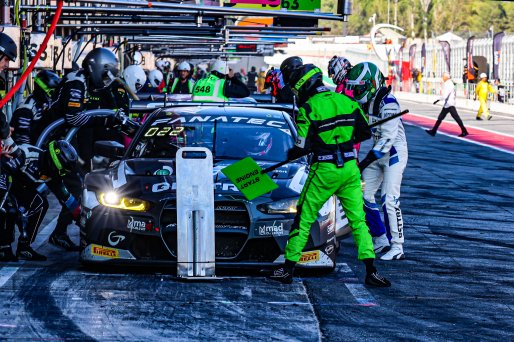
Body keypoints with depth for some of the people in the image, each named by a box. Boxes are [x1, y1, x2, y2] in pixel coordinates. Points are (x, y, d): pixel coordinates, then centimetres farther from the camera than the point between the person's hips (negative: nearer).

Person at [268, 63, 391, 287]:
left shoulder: (308, 109, -11)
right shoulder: (346, 101, 5)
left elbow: (303, 147, -12)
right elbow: (365, 133, 10)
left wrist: (290, 155, 8)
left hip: (324, 170, -4)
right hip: (350, 168, 4)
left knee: (304, 219, 7)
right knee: (358, 220, 8)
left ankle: (288, 268, 11)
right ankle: (370, 271, 1)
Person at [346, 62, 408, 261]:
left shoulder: (388, 103, -24)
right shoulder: (364, 102, 3)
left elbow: (388, 138, -27)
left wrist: (365, 162, -29)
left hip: (394, 153, -9)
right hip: (378, 153, 9)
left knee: (389, 200, -14)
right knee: (364, 196, 5)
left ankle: (397, 248, -9)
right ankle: (380, 240, 17)